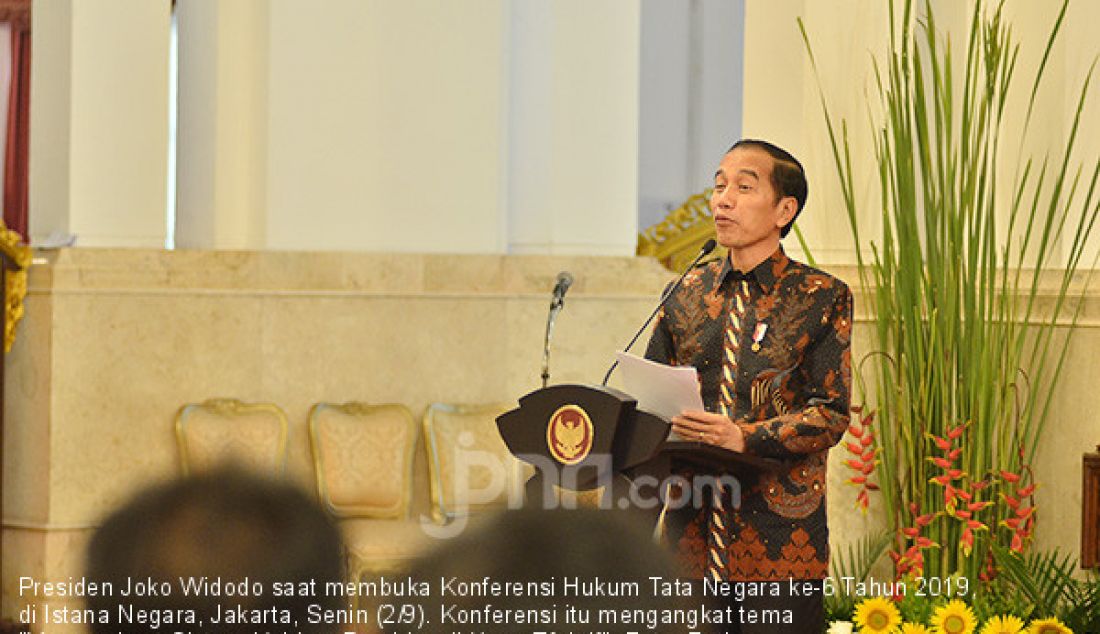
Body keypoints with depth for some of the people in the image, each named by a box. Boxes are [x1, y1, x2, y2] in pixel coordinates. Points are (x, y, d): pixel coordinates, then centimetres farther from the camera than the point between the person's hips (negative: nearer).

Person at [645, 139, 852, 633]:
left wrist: (745, 437, -21)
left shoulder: (821, 297, 0)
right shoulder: (691, 292, 13)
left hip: (779, 535, -4)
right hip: (692, 532, 4)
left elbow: (830, 414, -7)